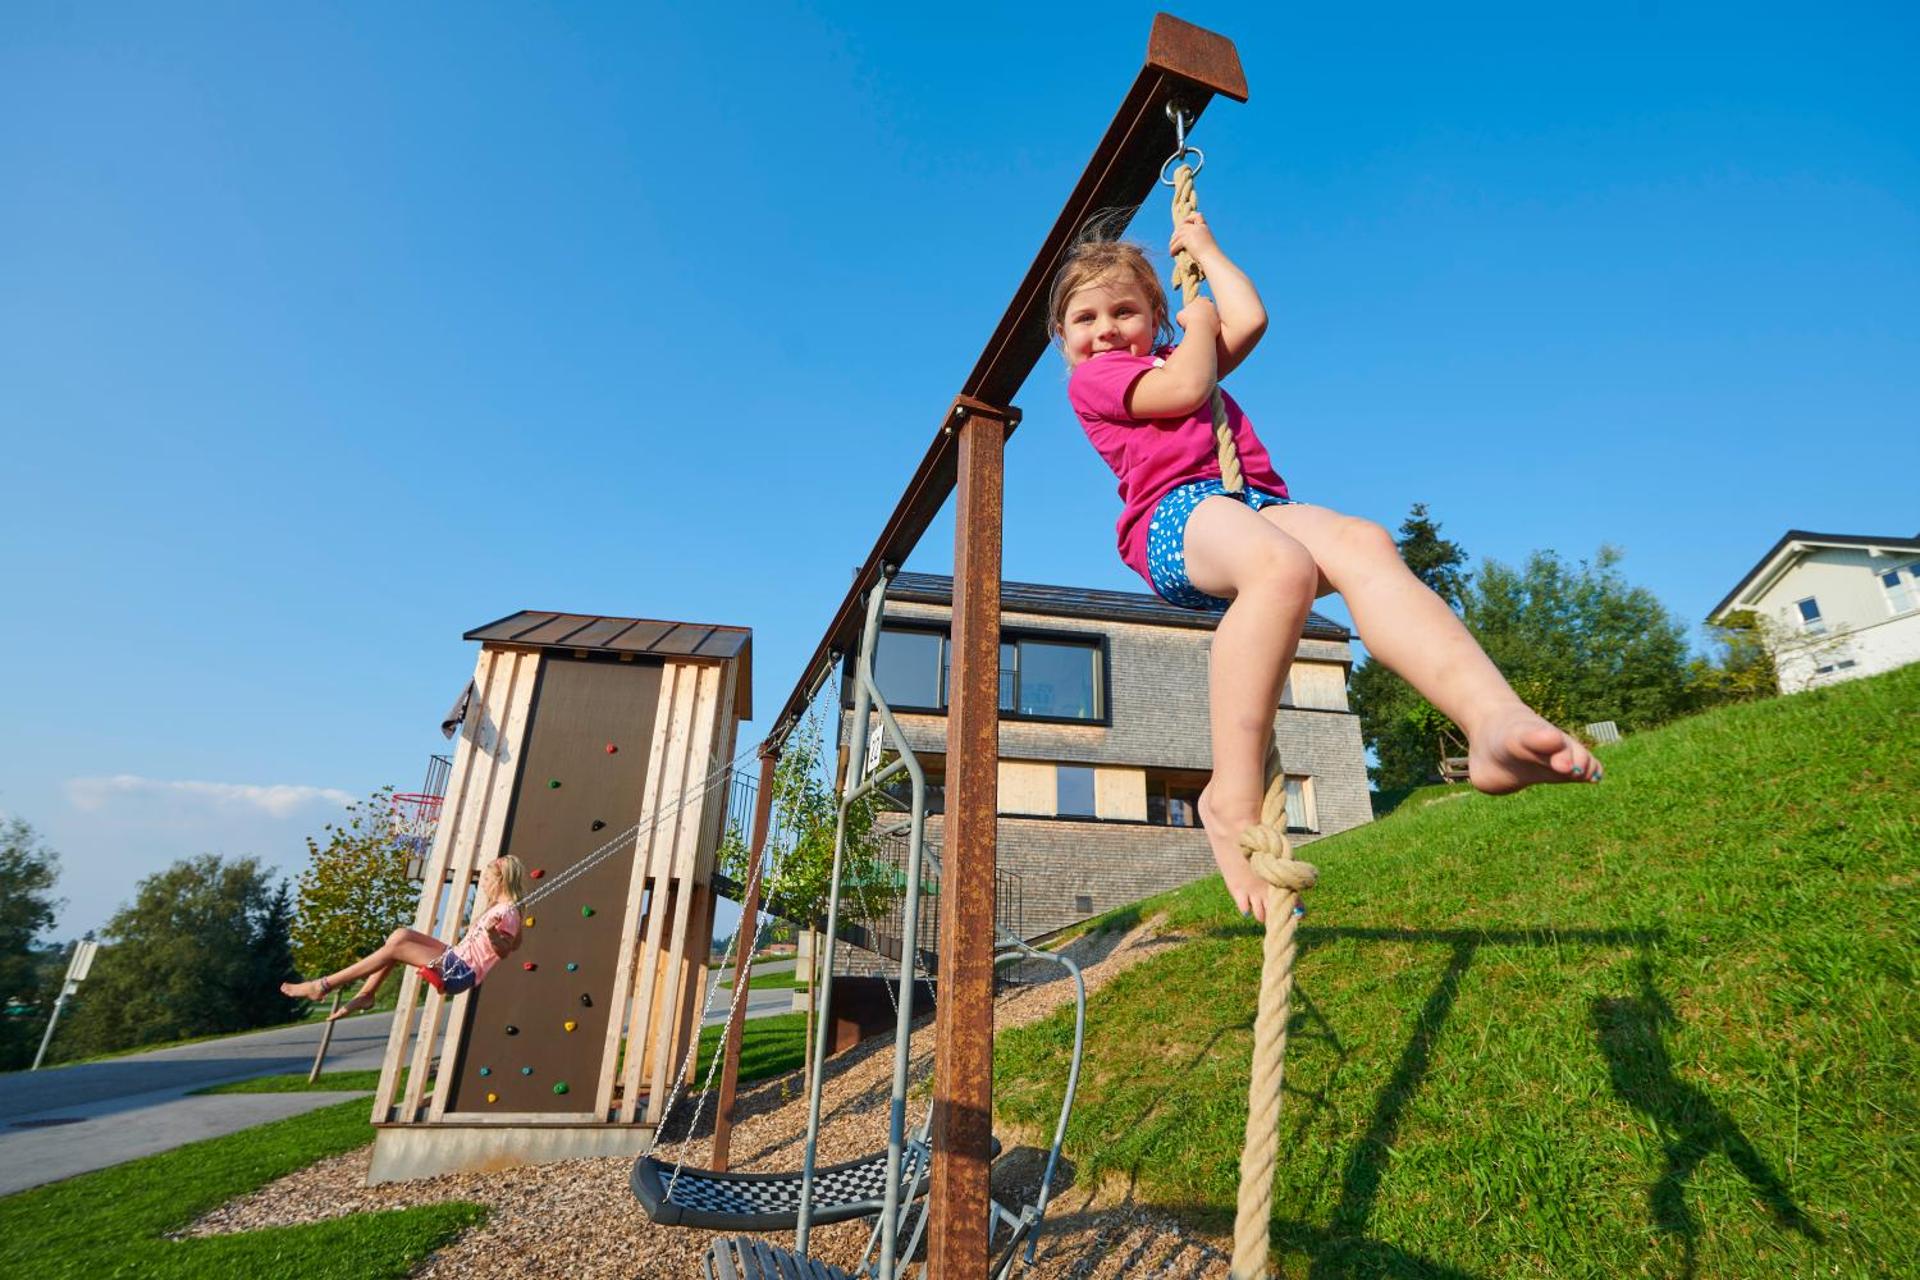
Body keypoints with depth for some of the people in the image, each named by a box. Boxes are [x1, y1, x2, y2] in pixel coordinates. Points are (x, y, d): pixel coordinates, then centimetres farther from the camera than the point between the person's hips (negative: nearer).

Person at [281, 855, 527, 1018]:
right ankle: (366, 994, 9)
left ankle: (324, 986, -2)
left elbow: (504, 951, -26)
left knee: (394, 948, -11)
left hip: (458, 972, -10)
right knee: (400, 935, 7)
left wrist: (493, 934, -45)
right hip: (456, 959, 10)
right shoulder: (498, 908, 15)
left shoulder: (506, 912, -16)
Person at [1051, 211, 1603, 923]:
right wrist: (1199, 323, 20)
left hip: (1258, 502, 6)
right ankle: (1232, 801, -39)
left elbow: (1249, 318, 29)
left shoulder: (1175, 358, 40)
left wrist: (1203, 249, 43)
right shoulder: (1090, 379, 17)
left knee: (1362, 545, -29)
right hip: (1175, 516, -6)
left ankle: (1494, 720, -47)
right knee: (1283, 566, -40)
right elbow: (1184, 390, 1)